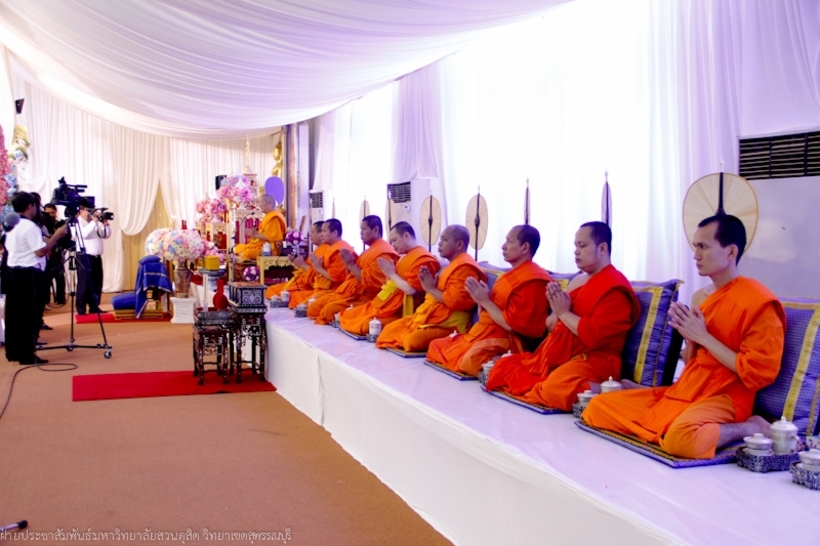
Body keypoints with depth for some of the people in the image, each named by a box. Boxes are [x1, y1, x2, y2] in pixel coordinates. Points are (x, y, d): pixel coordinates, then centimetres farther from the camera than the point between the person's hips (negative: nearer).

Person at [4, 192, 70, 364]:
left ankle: (13, 351, 18)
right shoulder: (30, 226, -14)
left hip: (13, 272, 9)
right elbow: (41, 251, -19)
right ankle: (27, 355, -4)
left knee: (14, 314, 12)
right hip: (28, 274, -9)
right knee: (29, 315, -6)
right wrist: (57, 235, -12)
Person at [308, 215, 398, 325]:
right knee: (314, 308, 2)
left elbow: (369, 281, -21)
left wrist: (351, 264, -15)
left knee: (329, 310, -28)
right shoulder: (370, 250, 22)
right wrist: (348, 263, 4)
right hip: (351, 292, 11)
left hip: (364, 297, -11)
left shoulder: (382, 252, -12)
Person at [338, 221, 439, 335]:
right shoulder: (406, 257, 19)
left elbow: (411, 290, -21)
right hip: (388, 304, 11)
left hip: (399, 311, -11)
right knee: (346, 316, 5)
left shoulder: (422, 258, -14)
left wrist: (392, 274, -11)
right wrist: (389, 273, 6)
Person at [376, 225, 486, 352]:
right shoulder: (453, 265, 21)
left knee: (412, 340, -31)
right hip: (432, 317, 10)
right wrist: (428, 284, 6)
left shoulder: (464, 268, -14)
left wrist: (431, 289, -12)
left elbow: (454, 301, -24)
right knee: (390, 329, 4)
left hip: (447, 325, -10)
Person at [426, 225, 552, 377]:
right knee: (436, 347, 11)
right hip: (485, 332, 10)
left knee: (471, 360, -38)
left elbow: (511, 324, -20)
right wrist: (480, 299, -1)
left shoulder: (531, 281, -16)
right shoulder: (513, 274, 16)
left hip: (502, 339, -10)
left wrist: (485, 301, -13)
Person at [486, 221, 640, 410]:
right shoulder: (577, 280, 16)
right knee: (502, 368, 0)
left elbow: (593, 335, -23)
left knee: (556, 388, -39)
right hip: (558, 356, 10)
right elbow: (550, 327, 20)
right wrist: (557, 310, -3)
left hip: (593, 360, -10)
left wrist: (564, 313, -10)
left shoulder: (615, 287, -11)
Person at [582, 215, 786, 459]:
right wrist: (689, 336, -3)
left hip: (723, 398, -6)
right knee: (597, 408, -5)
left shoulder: (758, 302, -11)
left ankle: (750, 427, -12)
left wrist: (704, 337, -15)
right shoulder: (700, 297, 12)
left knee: (681, 438, -39)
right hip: (684, 390, 7)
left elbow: (758, 374, -17)